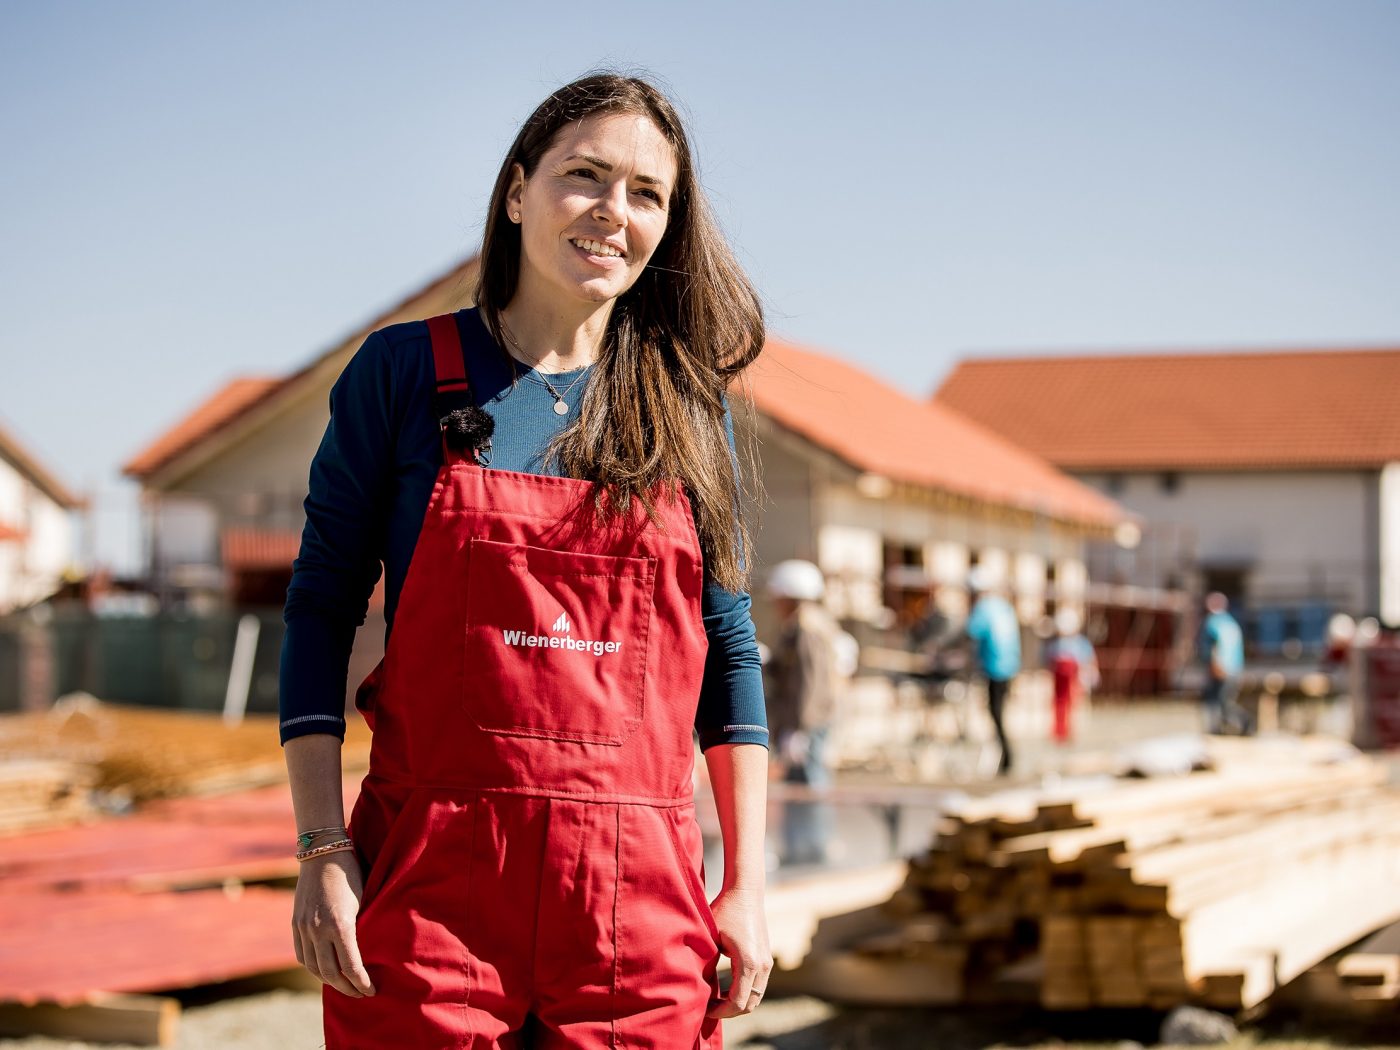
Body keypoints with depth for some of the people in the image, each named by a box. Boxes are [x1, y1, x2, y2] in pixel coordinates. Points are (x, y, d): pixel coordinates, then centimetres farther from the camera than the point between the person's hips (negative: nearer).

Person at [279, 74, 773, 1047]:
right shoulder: (405, 372, 2)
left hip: (638, 896, 2)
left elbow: (728, 649, 11)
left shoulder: (687, 407, 9)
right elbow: (321, 610, 3)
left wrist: (747, 887, 5)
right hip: (431, 888, -2)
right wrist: (323, 851, -6)